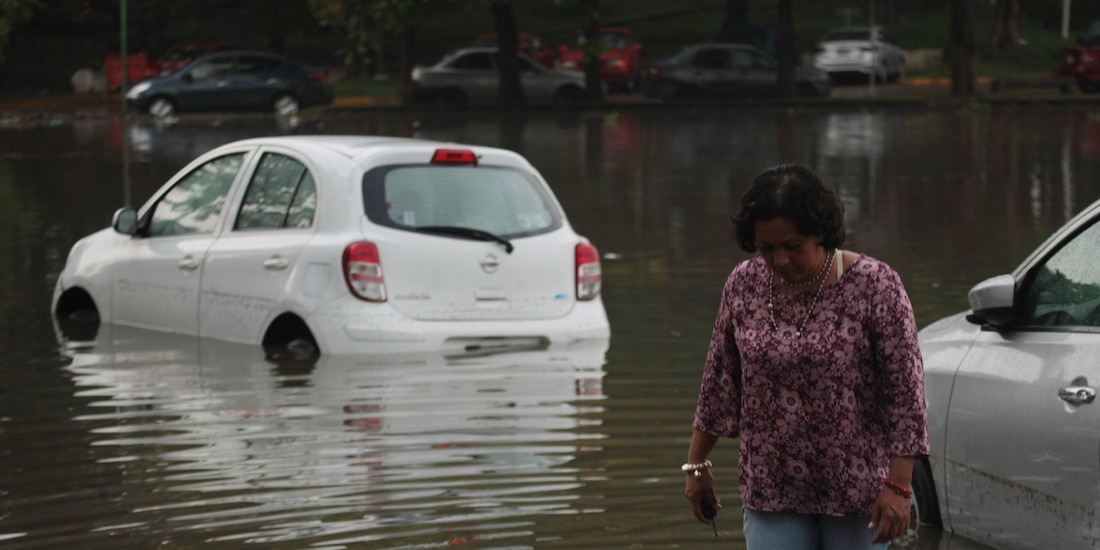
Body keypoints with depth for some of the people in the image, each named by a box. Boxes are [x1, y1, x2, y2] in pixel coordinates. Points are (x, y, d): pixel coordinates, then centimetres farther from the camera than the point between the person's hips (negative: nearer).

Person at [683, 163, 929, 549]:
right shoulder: (743, 284, -2)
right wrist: (697, 463, 10)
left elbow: (905, 390, -13)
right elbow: (720, 380, 8)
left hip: (856, 487, -3)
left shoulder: (875, 286, -13)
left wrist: (898, 486, -18)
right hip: (771, 488, 3)